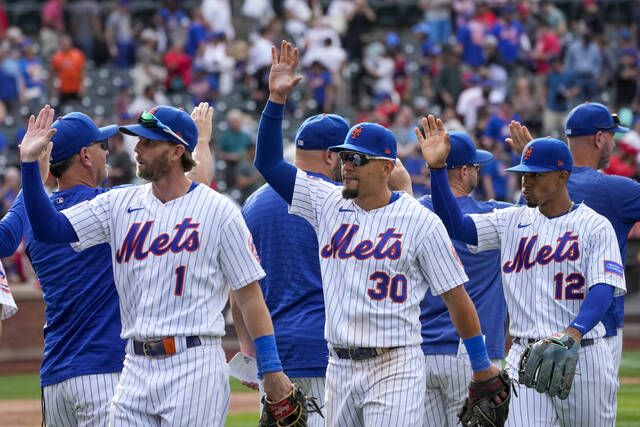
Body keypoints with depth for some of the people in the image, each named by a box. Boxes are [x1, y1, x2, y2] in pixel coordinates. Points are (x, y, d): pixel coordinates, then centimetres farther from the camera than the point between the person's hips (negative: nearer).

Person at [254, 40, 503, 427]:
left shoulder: (420, 221, -5)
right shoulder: (329, 203, 9)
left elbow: (456, 296, -2)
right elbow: (269, 162, 9)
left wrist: (483, 366, -2)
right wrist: (277, 98, -2)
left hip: (394, 369, -6)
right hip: (339, 366, 6)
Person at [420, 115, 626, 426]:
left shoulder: (595, 226, -3)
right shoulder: (513, 221, 11)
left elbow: (603, 290, -14)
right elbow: (455, 225, 2)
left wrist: (573, 333, -32)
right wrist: (437, 168, -9)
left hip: (582, 356, -3)